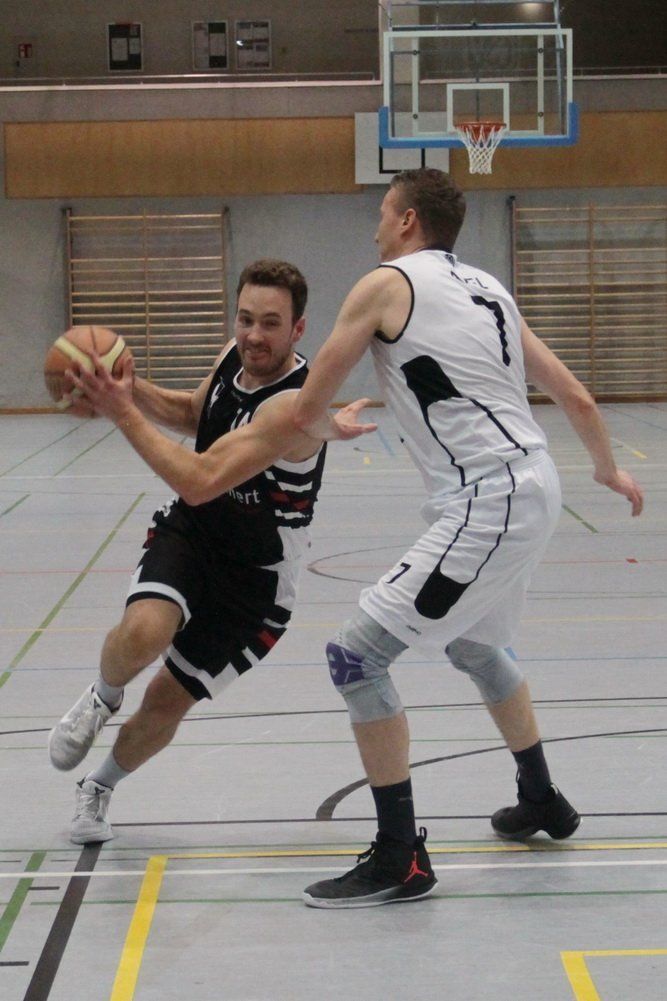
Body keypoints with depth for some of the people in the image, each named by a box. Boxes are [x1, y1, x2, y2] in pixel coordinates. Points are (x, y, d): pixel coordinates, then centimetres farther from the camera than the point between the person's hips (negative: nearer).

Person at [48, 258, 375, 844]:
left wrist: (124, 412, -30)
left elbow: (199, 482, -35)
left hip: (253, 575, -4)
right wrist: (131, 388, -2)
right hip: (188, 532, 4)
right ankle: (101, 700, 6)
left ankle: (101, 786, 35)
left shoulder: (293, 406, -30)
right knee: (143, 633, -28)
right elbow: (193, 414, 18)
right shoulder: (236, 357, -6)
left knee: (165, 705, 5)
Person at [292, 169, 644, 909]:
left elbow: (304, 412, -3)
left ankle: (399, 860, -3)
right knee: (472, 645, 32)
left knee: (356, 655, -6)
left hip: (486, 503, -9)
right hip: (531, 486, 9)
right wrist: (608, 470, 36)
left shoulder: (387, 284, -4)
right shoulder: (486, 289, 17)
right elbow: (574, 397, 20)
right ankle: (541, 802, 47)